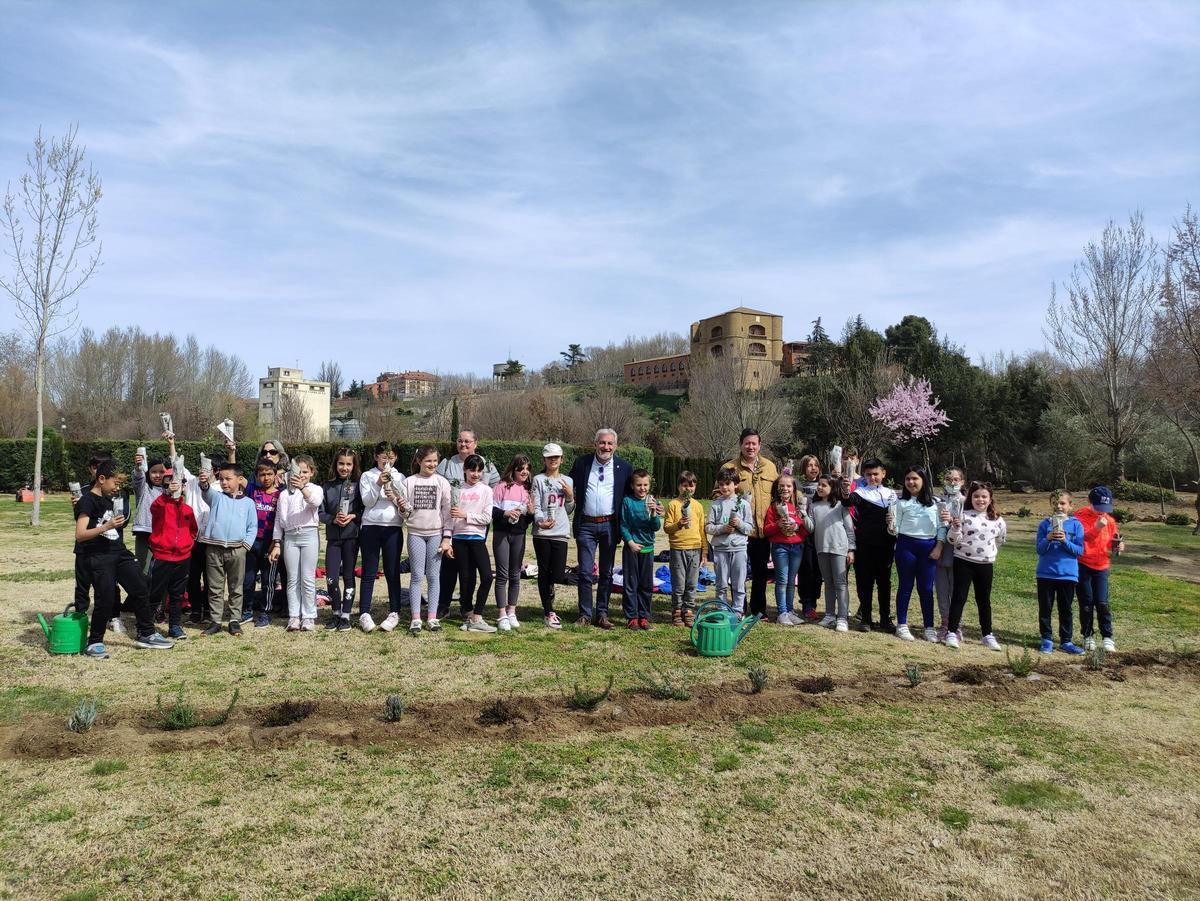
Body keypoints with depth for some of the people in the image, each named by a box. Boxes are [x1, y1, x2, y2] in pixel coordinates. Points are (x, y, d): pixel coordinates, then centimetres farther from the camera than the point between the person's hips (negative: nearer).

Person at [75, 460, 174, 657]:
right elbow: (79, 535, -20)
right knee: (106, 600, -9)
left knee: (141, 591, 8)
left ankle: (146, 634, 18)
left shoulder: (107, 499, 14)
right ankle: (94, 643, 9)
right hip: (98, 557, -8)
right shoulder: (87, 501, -12)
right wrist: (106, 526, -29)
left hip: (119, 553, 9)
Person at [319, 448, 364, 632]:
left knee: (348, 576, 5)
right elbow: (320, 513, 5)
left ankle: (346, 615, 14)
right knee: (331, 578, 0)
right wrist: (333, 519, -12)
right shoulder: (327, 487, 6)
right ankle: (335, 613, 20)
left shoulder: (358, 484, -1)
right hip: (333, 537, 2)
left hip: (351, 535, -2)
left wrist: (353, 516, -16)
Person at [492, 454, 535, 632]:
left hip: (519, 535, 4)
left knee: (515, 575, 9)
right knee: (502, 574, -1)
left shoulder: (528, 489, 10)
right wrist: (505, 513, -21)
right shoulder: (502, 486, -2)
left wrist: (531, 512, -6)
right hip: (502, 533, -4)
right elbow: (491, 509, -6)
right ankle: (502, 615, 5)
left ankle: (511, 613, 19)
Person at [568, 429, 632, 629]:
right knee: (585, 572, 0)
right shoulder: (581, 463, 1)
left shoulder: (624, 467, 1)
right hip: (586, 525, 0)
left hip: (609, 525, 1)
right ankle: (585, 614, 9)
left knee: (606, 573, 9)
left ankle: (602, 614, 19)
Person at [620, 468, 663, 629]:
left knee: (646, 585, 8)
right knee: (630, 584, 3)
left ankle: (644, 616, 19)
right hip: (631, 547, -2)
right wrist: (630, 542, -11)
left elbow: (657, 527, -3)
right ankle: (632, 617, 11)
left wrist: (653, 514, -20)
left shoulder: (653, 502, 1)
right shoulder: (627, 501, -5)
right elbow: (623, 525, -2)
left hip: (647, 548, 2)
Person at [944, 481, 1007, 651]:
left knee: (984, 600, 13)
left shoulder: (997, 520, 5)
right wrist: (955, 527, -24)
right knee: (959, 597, -1)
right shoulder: (963, 516, -6)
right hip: (963, 562, -3)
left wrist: (991, 552, 16)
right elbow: (953, 540, -8)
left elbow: (1001, 539, 22)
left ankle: (987, 635, 23)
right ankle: (952, 633, 3)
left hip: (986, 564, 4)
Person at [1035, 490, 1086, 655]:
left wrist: (1065, 541, -20)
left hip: (1068, 574, 0)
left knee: (1065, 610, 10)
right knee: (1045, 609, 6)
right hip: (1046, 573, 0)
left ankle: (1066, 641, 18)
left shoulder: (1076, 525, 0)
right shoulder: (1045, 524, 0)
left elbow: (1079, 550, -4)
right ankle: (1047, 640, 16)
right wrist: (1048, 539, -20)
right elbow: (1039, 549, -2)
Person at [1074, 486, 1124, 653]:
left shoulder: (1109, 520, 3)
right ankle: (1088, 636, 16)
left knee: (1102, 602, -1)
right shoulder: (1080, 516, -9)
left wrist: (1118, 545, -11)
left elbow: (1111, 543, 12)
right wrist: (1096, 528, -32)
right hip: (1082, 565, -3)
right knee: (1086, 602, 4)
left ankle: (1107, 637, 9)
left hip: (1101, 566, 3)